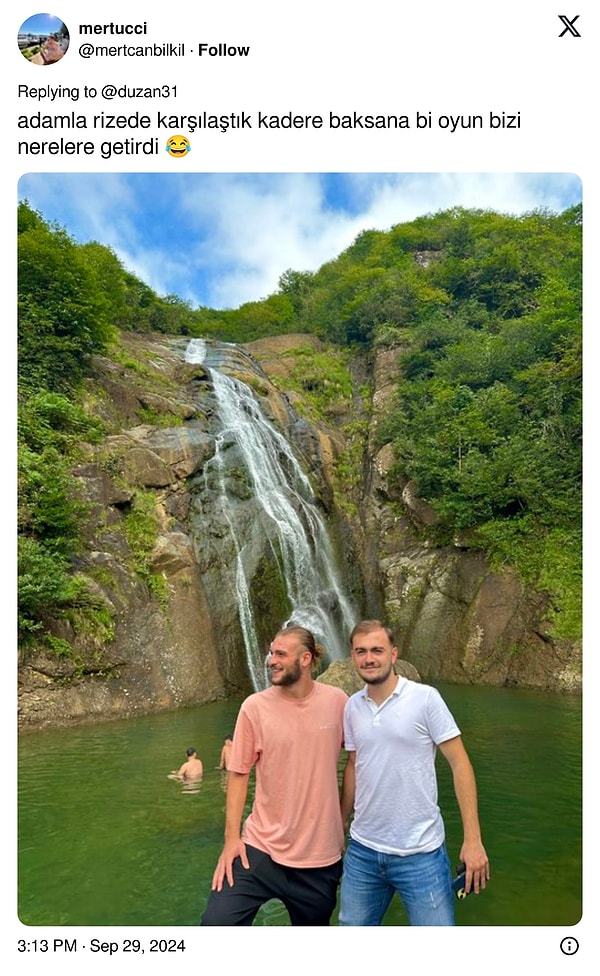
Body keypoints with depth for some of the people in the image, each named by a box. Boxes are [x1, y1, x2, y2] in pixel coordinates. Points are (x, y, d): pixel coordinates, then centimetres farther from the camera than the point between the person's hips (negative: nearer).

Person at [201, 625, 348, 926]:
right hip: (260, 848, -1)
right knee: (216, 922, -13)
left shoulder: (337, 701, -8)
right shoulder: (255, 707, -11)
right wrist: (231, 837, -7)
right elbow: (238, 773, -4)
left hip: (321, 854, 1)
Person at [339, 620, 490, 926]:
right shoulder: (352, 706, 1)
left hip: (420, 854, -4)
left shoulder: (425, 698, -12)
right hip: (362, 851, 4)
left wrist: (473, 839, -13)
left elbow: (459, 764, -10)